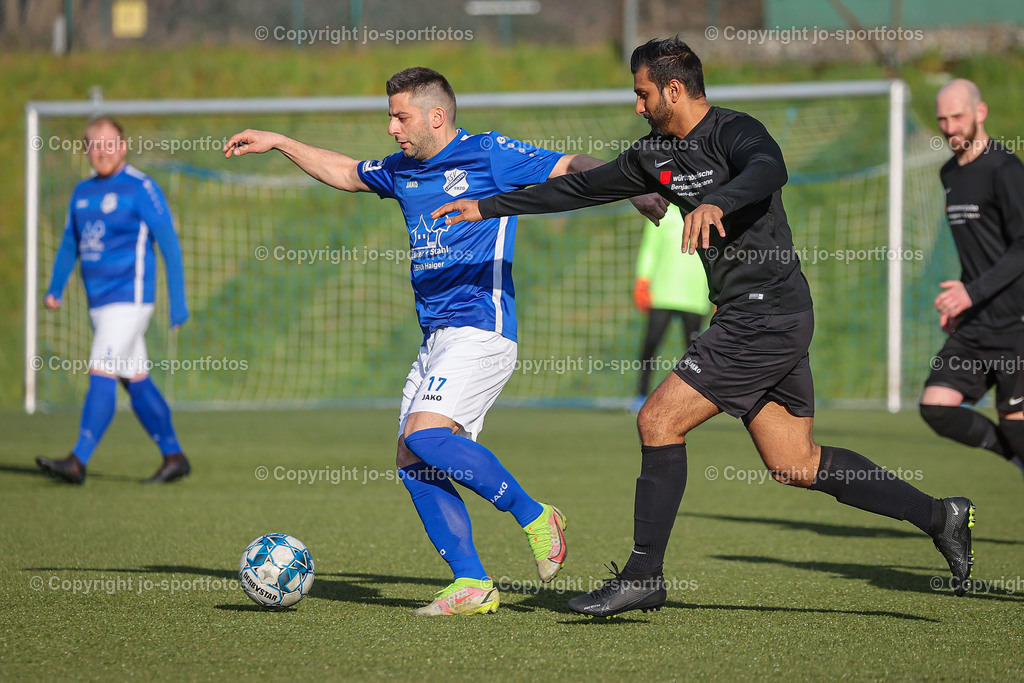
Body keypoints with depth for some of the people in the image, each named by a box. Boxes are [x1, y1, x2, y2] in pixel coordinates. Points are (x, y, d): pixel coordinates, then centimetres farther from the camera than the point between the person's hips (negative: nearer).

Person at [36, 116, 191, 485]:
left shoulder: (141, 188, -8)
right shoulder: (82, 192, 13)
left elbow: (169, 244, -8)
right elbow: (70, 243, 22)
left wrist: (178, 302, -10)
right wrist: (55, 288, 9)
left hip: (129, 298, -8)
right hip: (99, 302, 8)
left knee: (102, 374, -15)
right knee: (136, 381, 10)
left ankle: (78, 461, -20)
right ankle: (173, 457, 18)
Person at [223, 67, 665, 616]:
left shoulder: (489, 154, -3)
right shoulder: (402, 170, 18)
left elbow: (574, 169, -5)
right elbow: (345, 173, 35)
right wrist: (276, 142, 33)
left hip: (481, 328, -8)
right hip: (435, 339, 8)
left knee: (425, 434, -24)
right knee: (412, 463, -2)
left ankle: (534, 517, -11)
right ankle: (471, 585, 0)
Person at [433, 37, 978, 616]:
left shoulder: (734, 132, -13)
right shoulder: (657, 154, 13)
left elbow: (770, 169, -36)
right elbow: (583, 188, 20)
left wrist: (717, 202, -54)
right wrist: (489, 207, 19)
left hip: (767, 315, -9)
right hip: (751, 319, 9)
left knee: (659, 420, -10)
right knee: (796, 465, 9)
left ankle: (643, 576, -3)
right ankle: (939, 516, 15)